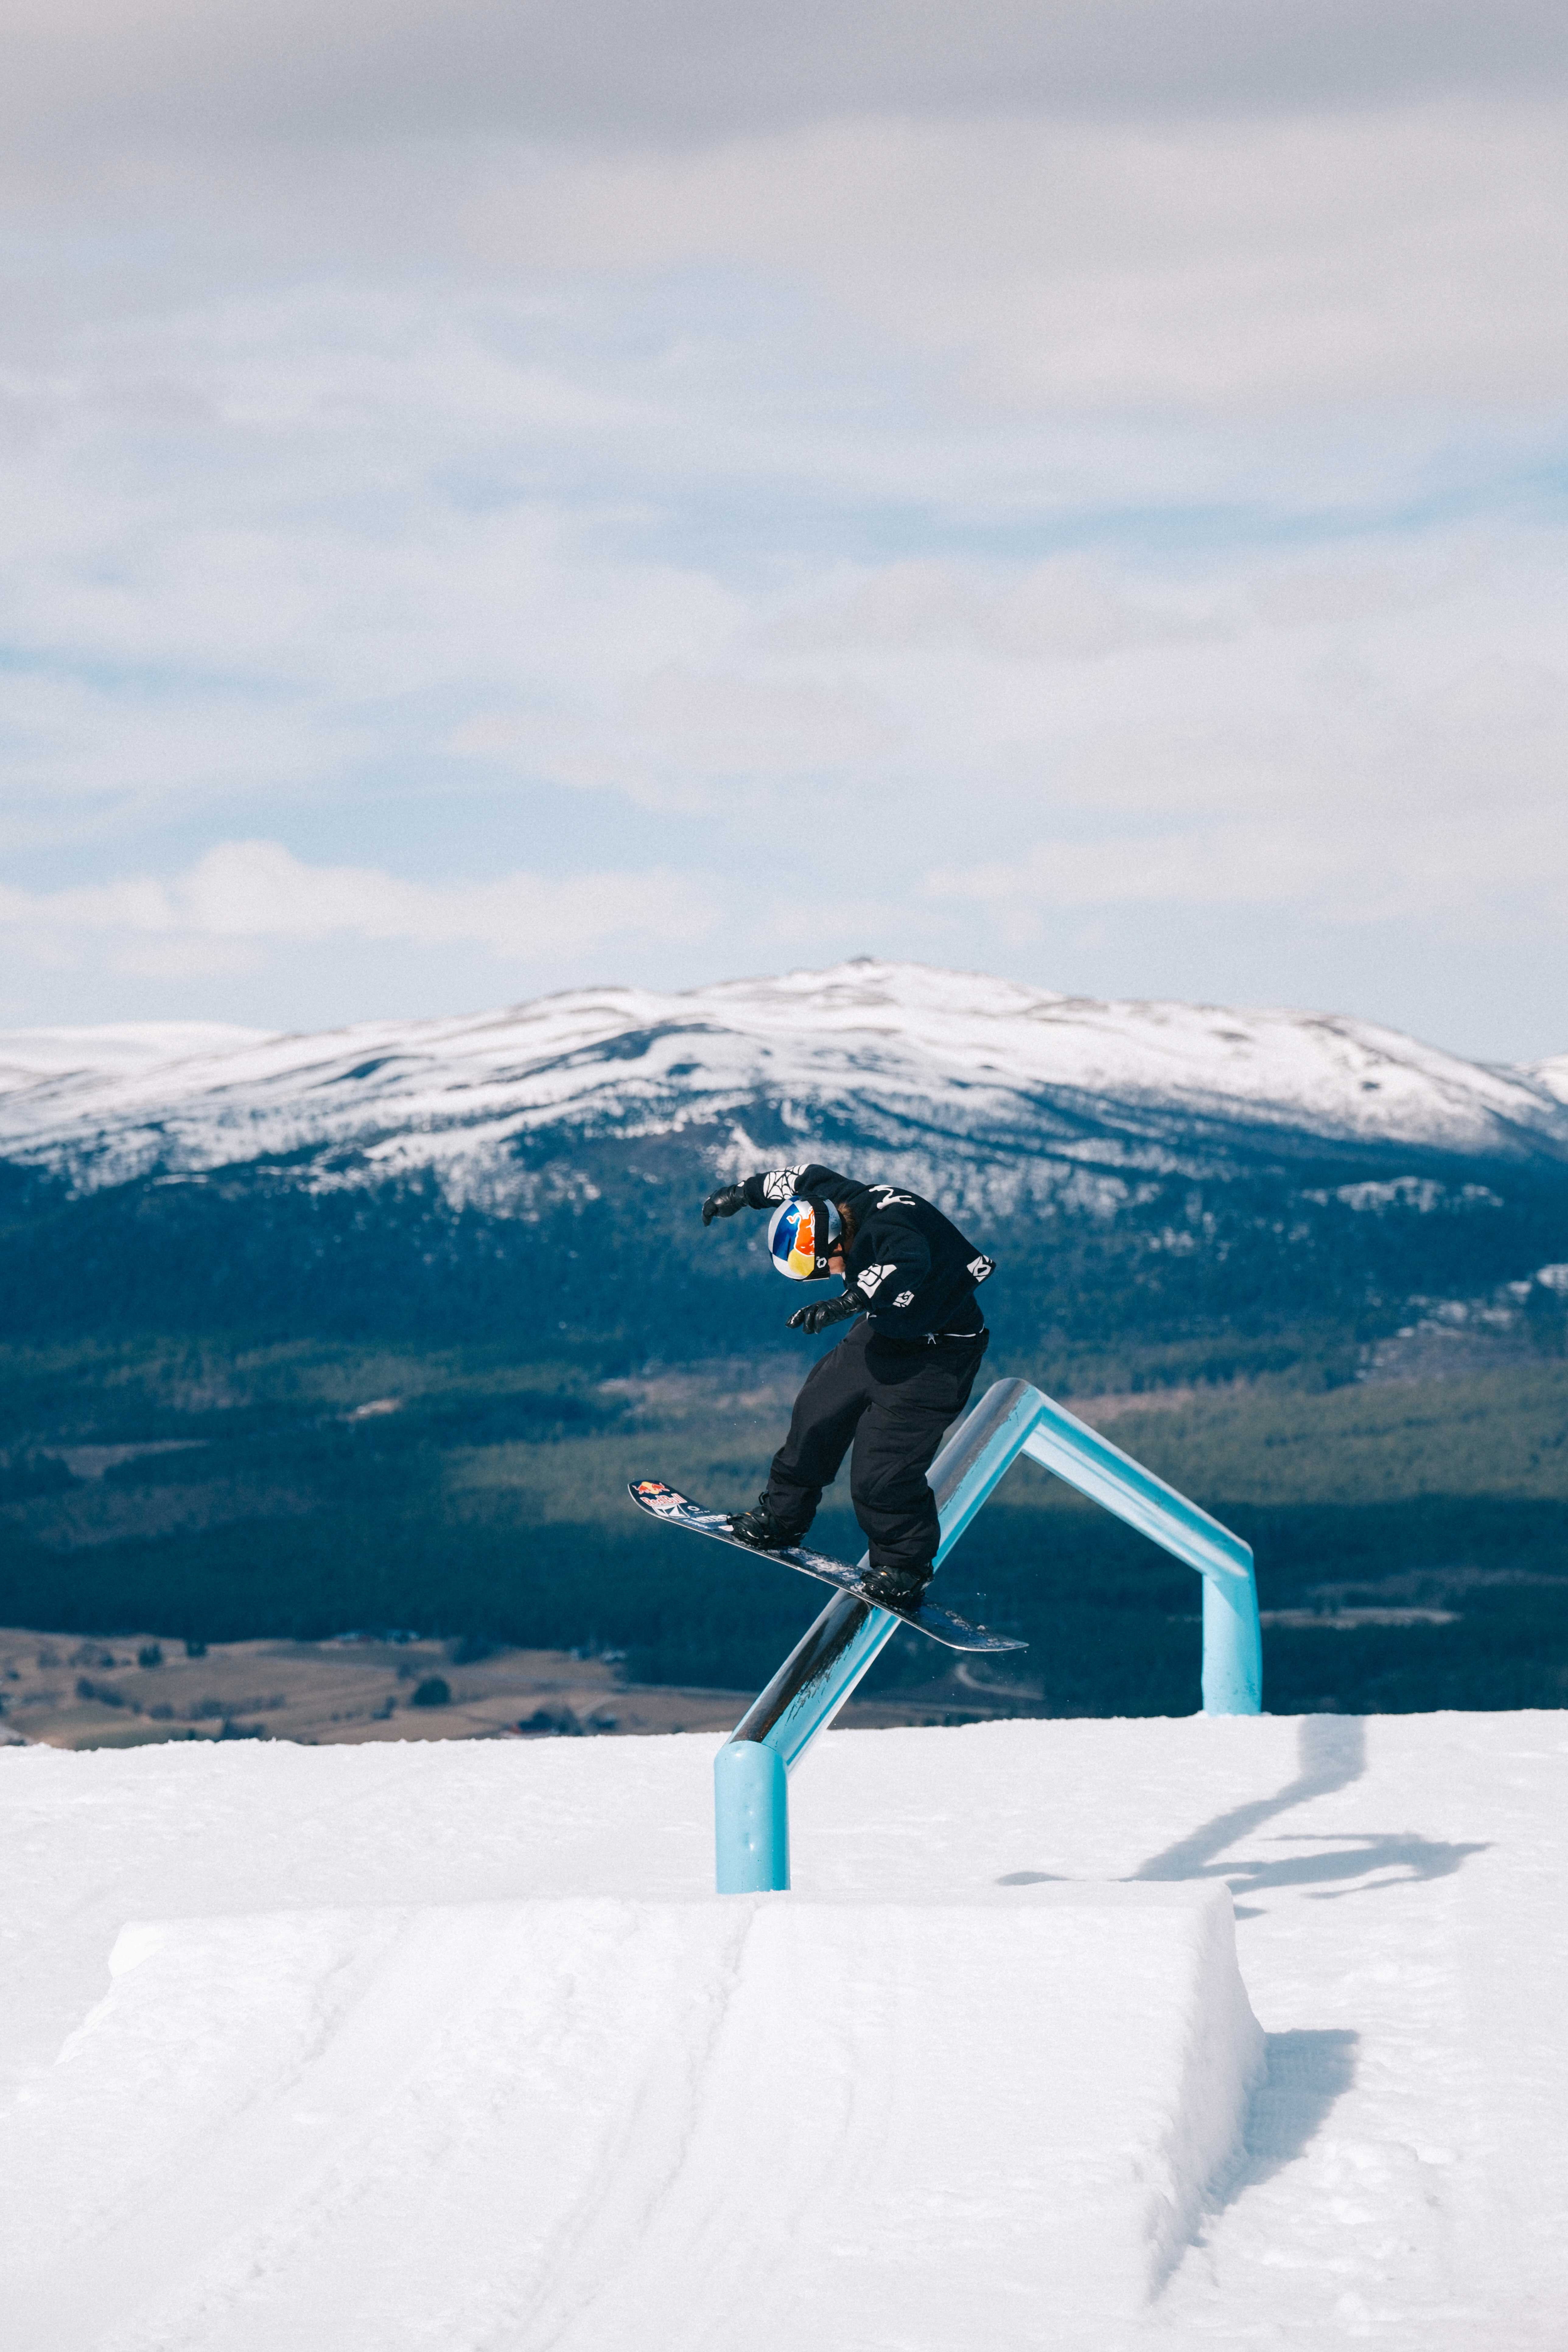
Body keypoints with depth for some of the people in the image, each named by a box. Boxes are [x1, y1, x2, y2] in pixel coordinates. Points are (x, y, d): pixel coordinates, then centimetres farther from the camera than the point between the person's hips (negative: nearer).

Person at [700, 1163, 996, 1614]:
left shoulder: (891, 1231, -37)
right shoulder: (836, 1200, -12)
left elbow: (905, 1265, -59)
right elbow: (806, 1178, 11)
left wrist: (847, 1302, -69)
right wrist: (745, 1193, 16)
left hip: (936, 1353, -9)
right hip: (883, 1332, 9)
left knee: (882, 1468, -14)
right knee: (816, 1416, 14)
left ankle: (905, 1568, 6)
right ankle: (782, 1517, 34)